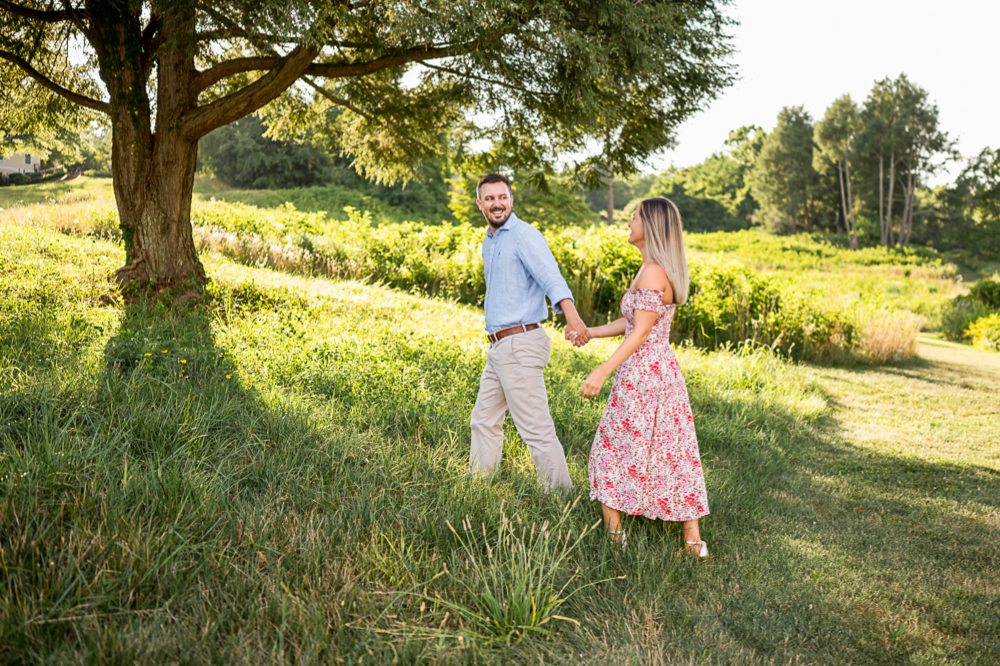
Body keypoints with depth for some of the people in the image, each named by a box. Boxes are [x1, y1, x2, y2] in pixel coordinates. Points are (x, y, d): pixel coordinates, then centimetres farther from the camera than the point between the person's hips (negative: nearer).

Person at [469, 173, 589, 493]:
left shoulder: (524, 235, -12)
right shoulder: (489, 241, 17)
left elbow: (551, 276, -28)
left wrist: (572, 316, -46)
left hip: (519, 344, -9)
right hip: (498, 346, 9)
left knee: (536, 429, -7)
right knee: (484, 421, 18)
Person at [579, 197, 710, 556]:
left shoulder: (653, 272, -17)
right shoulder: (657, 269, 13)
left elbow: (640, 333, -20)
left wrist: (602, 371, -23)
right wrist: (591, 332, 17)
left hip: (642, 372, -9)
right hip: (663, 369, 9)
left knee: (613, 449, 6)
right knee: (672, 451, 12)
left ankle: (613, 532, 16)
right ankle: (693, 539, 17)